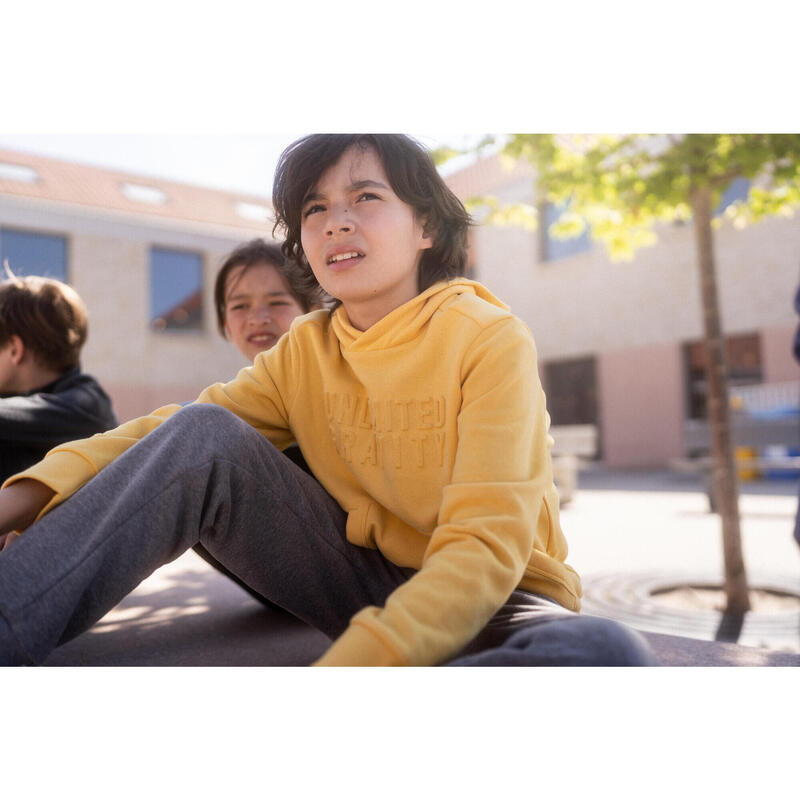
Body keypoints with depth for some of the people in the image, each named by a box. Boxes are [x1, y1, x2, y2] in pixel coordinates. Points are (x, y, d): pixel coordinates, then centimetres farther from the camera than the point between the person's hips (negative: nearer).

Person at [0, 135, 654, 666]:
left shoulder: (491, 339, -14)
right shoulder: (304, 350, 2)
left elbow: (487, 545, -23)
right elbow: (172, 433, -6)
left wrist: (350, 661, -35)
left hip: (494, 600, -2)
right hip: (365, 583, 3)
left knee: (603, 651, -37)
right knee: (202, 432, -13)